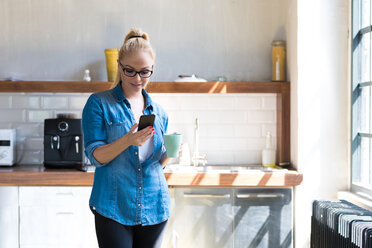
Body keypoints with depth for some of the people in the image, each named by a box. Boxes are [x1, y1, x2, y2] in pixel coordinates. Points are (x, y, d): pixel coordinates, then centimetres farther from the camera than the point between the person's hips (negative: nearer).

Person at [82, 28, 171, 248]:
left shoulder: (159, 112, 12)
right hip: (113, 207, -4)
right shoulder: (99, 103, -1)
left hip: (153, 207, 4)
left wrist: (169, 153, -5)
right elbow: (96, 156, -7)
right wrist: (127, 141, -24)